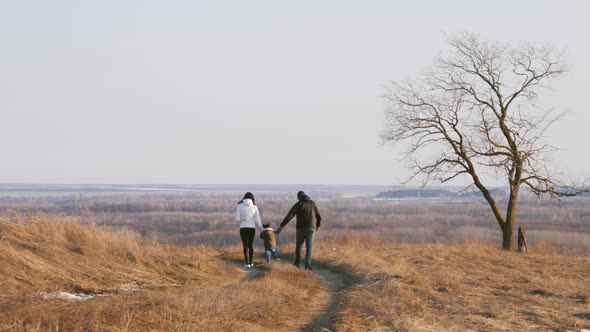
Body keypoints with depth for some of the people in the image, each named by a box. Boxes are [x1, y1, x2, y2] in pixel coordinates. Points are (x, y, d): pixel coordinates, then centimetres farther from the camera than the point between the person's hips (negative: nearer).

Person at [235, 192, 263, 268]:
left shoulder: (240, 206, -3)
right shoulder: (254, 207, 0)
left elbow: (237, 219, -9)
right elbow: (257, 221, 0)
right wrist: (262, 229, 12)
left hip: (243, 228, -1)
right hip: (252, 228, 2)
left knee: (245, 246, 2)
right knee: (251, 245, 19)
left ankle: (247, 263, -7)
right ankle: (250, 262, 24)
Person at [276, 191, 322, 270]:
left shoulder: (298, 204, -4)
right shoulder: (313, 203, 6)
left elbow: (289, 216, -13)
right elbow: (319, 217, 12)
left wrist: (281, 227, -15)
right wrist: (318, 225, 32)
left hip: (300, 229, -1)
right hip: (311, 229, 1)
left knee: (299, 245, 19)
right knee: (309, 247, 5)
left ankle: (298, 262, 19)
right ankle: (307, 265, -7)